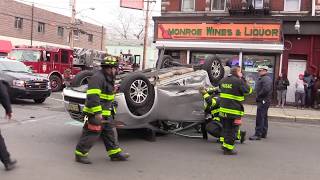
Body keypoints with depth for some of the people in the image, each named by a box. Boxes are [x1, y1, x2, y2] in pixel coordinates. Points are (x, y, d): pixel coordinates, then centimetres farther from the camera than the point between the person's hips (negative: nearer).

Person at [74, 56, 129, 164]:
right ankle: (80, 154, 10)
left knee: (110, 132, 14)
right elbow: (92, 96, -26)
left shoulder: (108, 79, 15)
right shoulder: (97, 78, -18)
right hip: (96, 114, -10)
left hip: (106, 113, 10)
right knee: (92, 134, -3)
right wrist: (97, 113, -28)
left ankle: (115, 152, 23)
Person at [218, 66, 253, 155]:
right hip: (234, 110, -7)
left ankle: (224, 145, 27)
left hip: (223, 108, 7)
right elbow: (248, 90, -4)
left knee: (225, 128, 18)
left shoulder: (223, 80, 10)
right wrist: (243, 80, 2)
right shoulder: (239, 81, -13)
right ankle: (228, 148, 3)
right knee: (232, 129, 1)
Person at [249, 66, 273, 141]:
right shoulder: (261, 78, 19)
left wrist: (258, 96, -18)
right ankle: (264, 133, 25)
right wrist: (258, 97, 10)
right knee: (264, 117, 16)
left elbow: (266, 89, -28)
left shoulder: (266, 79, -15)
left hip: (263, 101, -11)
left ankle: (258, 134, -11)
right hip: (263, 101, 11)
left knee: (260, 117, -12)